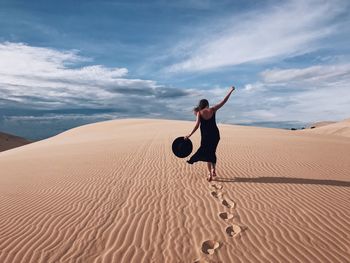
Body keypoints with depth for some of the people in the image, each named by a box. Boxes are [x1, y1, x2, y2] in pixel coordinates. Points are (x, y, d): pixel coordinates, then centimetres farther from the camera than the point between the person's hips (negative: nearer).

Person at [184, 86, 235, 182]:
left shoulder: (199, 113, -6)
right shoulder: (212, 110, -2)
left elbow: (197, 126, -15)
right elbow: (223, 102, 3)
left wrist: (189, 135, -13)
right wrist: (230, 91, 12)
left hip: (206, 136, -2)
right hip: (215, 135, 2)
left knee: (207, 154, 10)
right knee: (212, 152, 22)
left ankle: (210, 173, 5)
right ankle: (213, 170, 23)